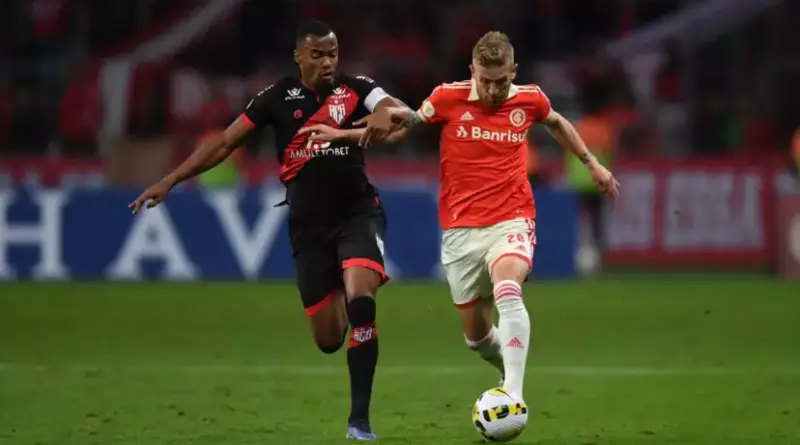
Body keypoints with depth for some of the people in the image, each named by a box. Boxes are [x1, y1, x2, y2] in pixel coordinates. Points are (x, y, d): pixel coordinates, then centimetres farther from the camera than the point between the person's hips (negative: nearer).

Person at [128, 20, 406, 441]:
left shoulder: (354, 88, -4)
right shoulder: (278, 97, 0)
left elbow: (398, 111, -21)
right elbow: (225, 142, 3)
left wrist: (389, 117, -46)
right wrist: (168, 181, -2)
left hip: (357, 213, -2)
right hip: (309, 224, 2)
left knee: (360, 299, -27)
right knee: (328, 341, 3)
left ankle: (359, 419, -19)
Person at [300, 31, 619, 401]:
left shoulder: (529, 100, 0)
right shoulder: (450, 98, -4)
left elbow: (556, 122, 24)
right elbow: (400, 127, 10)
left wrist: (592, 164, 29)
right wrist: (341, 135, -2)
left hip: (511, 221, -2)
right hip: (461, 228, 2)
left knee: (507, 292, -33)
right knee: (476, 335, 8)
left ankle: (513, 394, -41)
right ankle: (509, 372, 42)